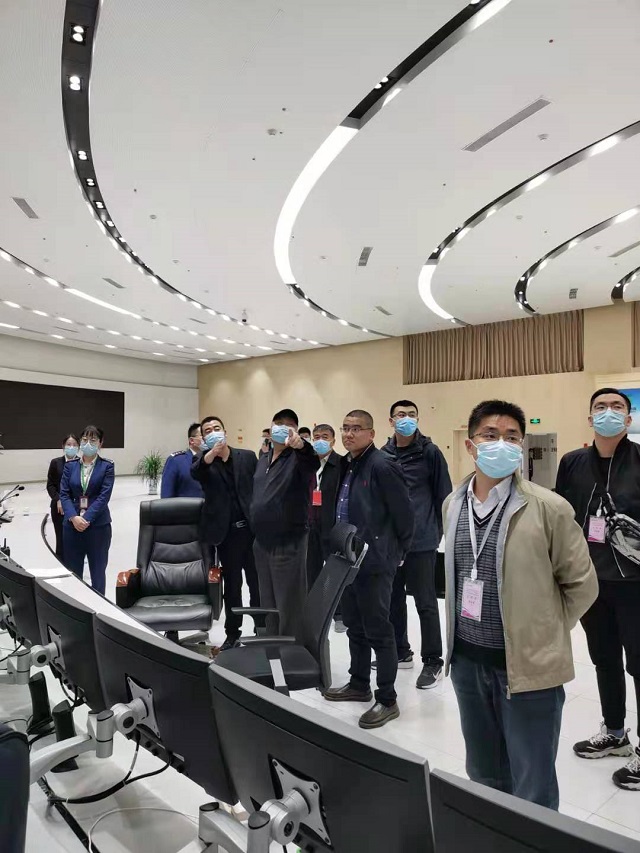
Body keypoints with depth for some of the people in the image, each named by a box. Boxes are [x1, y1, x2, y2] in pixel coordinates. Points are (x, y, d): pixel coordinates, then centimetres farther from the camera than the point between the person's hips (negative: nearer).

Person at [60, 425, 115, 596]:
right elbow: (64, 494, 0)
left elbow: (104, 496, -10)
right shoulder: (70, 466, 6)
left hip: (98, 525, -2)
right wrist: (74, 517, -15)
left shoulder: (107, 466, -2)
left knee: (97, 570, 9)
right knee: (72, 570, 8)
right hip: (72, 524, 2)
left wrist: (87, 519, -18)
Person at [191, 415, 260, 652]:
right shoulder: (203, 460, 1)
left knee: (257, 581, 10)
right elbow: (195, 473, -23)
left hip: (252, 527, 1)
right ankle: (232, 633, 25)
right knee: (231, 584, 10)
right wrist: (212, 453, -42)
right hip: (226, 531, -1)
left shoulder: (247, 456, 6)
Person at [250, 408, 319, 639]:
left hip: (289, 543, -8)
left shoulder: (298, 458, -10)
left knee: (290, 606, -1)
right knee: (268, 603, 20)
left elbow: (313, 463, -33)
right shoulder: (263, 460, 14)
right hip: (262, 542, 8)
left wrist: (300, 445, -54)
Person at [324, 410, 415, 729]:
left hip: (375, 562, -9)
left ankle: (387, 700, 15)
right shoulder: (345, 465, 10)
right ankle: (359, 684, 36)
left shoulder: (382, 465, -17)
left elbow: (404, 513, -16)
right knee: (355, 627, 20)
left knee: (378, 631, 2)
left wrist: (398, 552, -7)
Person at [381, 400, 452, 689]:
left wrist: (438, 531, -3)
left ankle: (433, 662, 18)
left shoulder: (430, 452, -6)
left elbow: (443, 494, -3)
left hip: (421, 541, -5)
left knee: (425, 603, 4)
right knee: (393, 599, 15)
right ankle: (400, 651, 33)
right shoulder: (383, 454, 5)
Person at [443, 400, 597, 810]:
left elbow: (582, 584, -4)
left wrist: (544, 633, -2)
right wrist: (464, 636, 13)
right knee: (483, 778, 23)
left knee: (533, 792, 10)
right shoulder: (453, 504, 2)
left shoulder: (549, 508, -14)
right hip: (467, 661, 5)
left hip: (529, 666, -5)